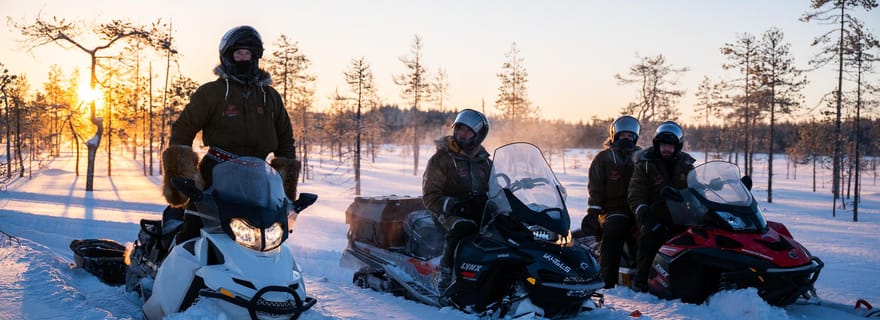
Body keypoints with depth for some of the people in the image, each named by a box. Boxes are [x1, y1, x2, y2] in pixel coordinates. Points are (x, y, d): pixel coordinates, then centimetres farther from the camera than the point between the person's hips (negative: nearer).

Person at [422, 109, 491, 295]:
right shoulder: (440, 159, 1)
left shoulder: (484, 161, 17)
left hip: (482, 212, 5)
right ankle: (445, 280, -33)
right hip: (450, 214, -5)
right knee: (463, 227, -38)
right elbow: (430, 197, -4)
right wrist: (453, 205, -20)